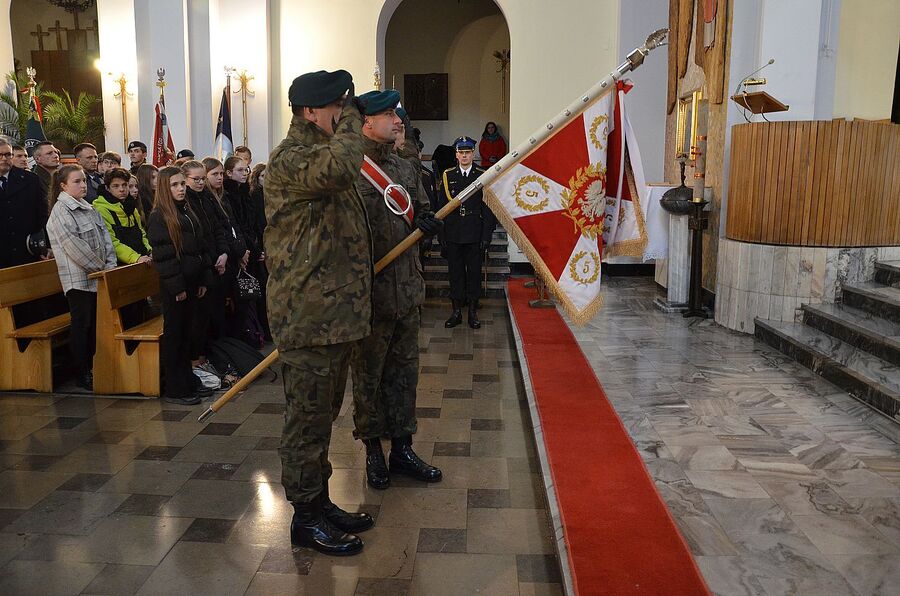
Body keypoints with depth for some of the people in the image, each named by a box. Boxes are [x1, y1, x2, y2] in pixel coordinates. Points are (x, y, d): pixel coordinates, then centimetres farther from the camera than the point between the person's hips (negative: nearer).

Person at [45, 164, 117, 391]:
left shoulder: (89, 208, 13)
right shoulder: (60, 211, -11)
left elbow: (105, 238, 10)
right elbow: (74, 246, -17)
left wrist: (110, 265, -3)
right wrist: (100, 267, -13)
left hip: (97, 277, 7)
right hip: (78, 278, -7)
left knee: (95, 323, 11)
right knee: (81, 325, -1)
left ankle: (91, 368, 21)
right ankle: (81, 374, 8)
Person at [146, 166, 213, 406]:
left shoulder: (188, 212, 15)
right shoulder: (158, 217, -9)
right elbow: (163, 255, -15)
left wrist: (203, 279, 12)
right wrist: (176, 286, -17)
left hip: (192, 282, 7)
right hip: (174, 285, -7)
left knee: (187, 332, 14)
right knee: (173, 334, -1)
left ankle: (187, 380, 25)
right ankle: (174, 389, 6)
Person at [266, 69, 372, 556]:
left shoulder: (321, 155, 21)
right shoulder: (289, 159, -13)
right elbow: (339, 167, -36)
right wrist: (349, 117, -18)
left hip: (334, 311, 10)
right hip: (308, 315, -10)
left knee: (322, 413, 18)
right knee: (308, 416, 1)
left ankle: (319, 500, 31)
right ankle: (305, 516, 15)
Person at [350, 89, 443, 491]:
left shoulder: (406, 169, 13)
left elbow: (421, 212, 22)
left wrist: (425, 221, -3)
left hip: (407, 292, 7)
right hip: (369, 293, -7)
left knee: (405, 373, 14)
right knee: (368, 377, 7)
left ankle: (402, 449, 28)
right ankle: (373, 453, 23)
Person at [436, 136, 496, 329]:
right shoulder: (447, 176, 6)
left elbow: (488, 209, 2)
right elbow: (441, 208, 5)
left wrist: (486, 236, -5)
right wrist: (441, 235, 0)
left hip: (474, 236, -1)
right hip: (452, 236, 1)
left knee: (474, 273, 4)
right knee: (455, 273, 6)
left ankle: (473, 312, 14)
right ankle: (456, 312, 15)